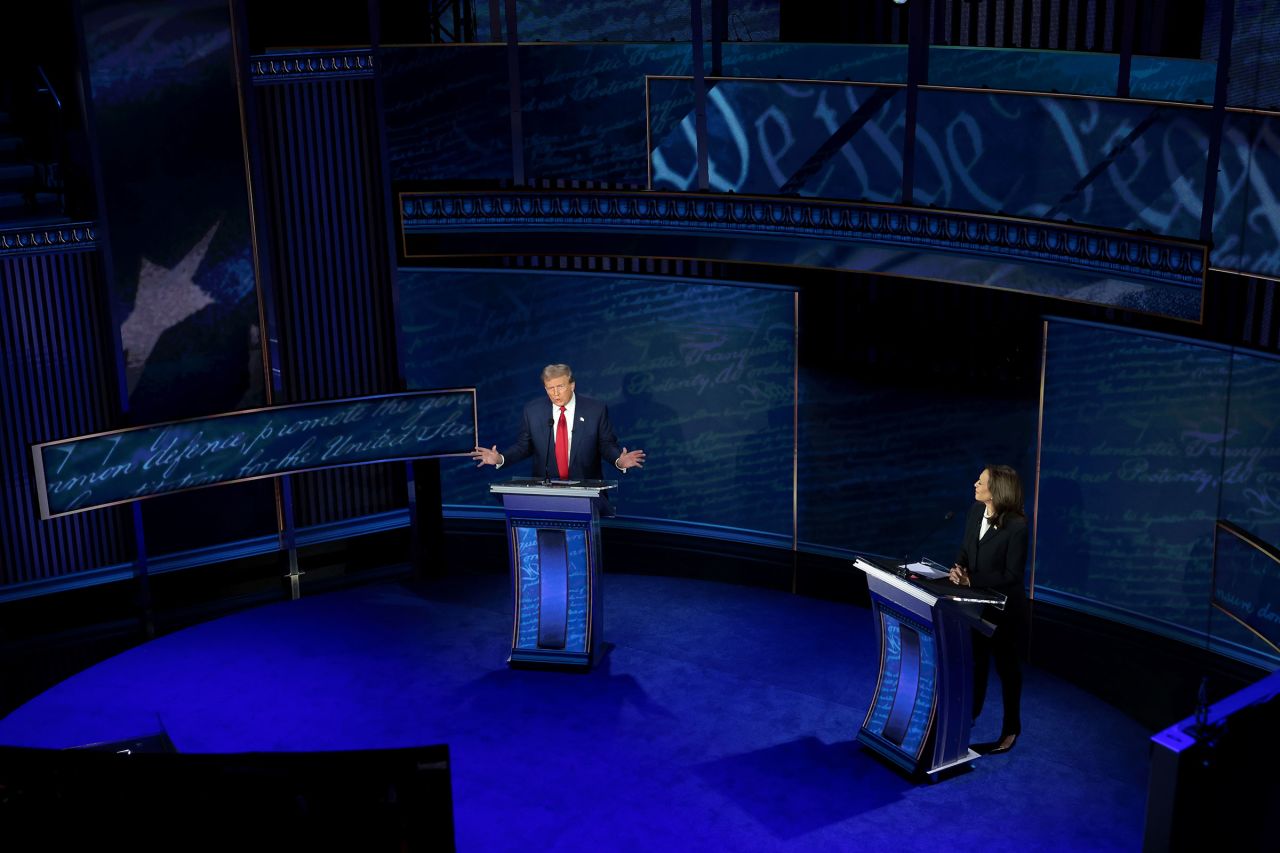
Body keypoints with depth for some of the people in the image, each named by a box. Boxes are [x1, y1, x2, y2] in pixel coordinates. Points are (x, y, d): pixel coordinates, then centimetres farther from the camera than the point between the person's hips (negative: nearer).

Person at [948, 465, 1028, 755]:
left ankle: (1011, 728, 29)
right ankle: (971, 713, 41)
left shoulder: (1016, 527, -26)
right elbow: (965, 549, 6)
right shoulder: (976, 512, -4)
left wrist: (972, 580, -23)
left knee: (1006, 666, 11)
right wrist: (958, 568, -14)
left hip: (1003, 608, -6)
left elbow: (1012, 575, -22)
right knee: (976, 659, 22)